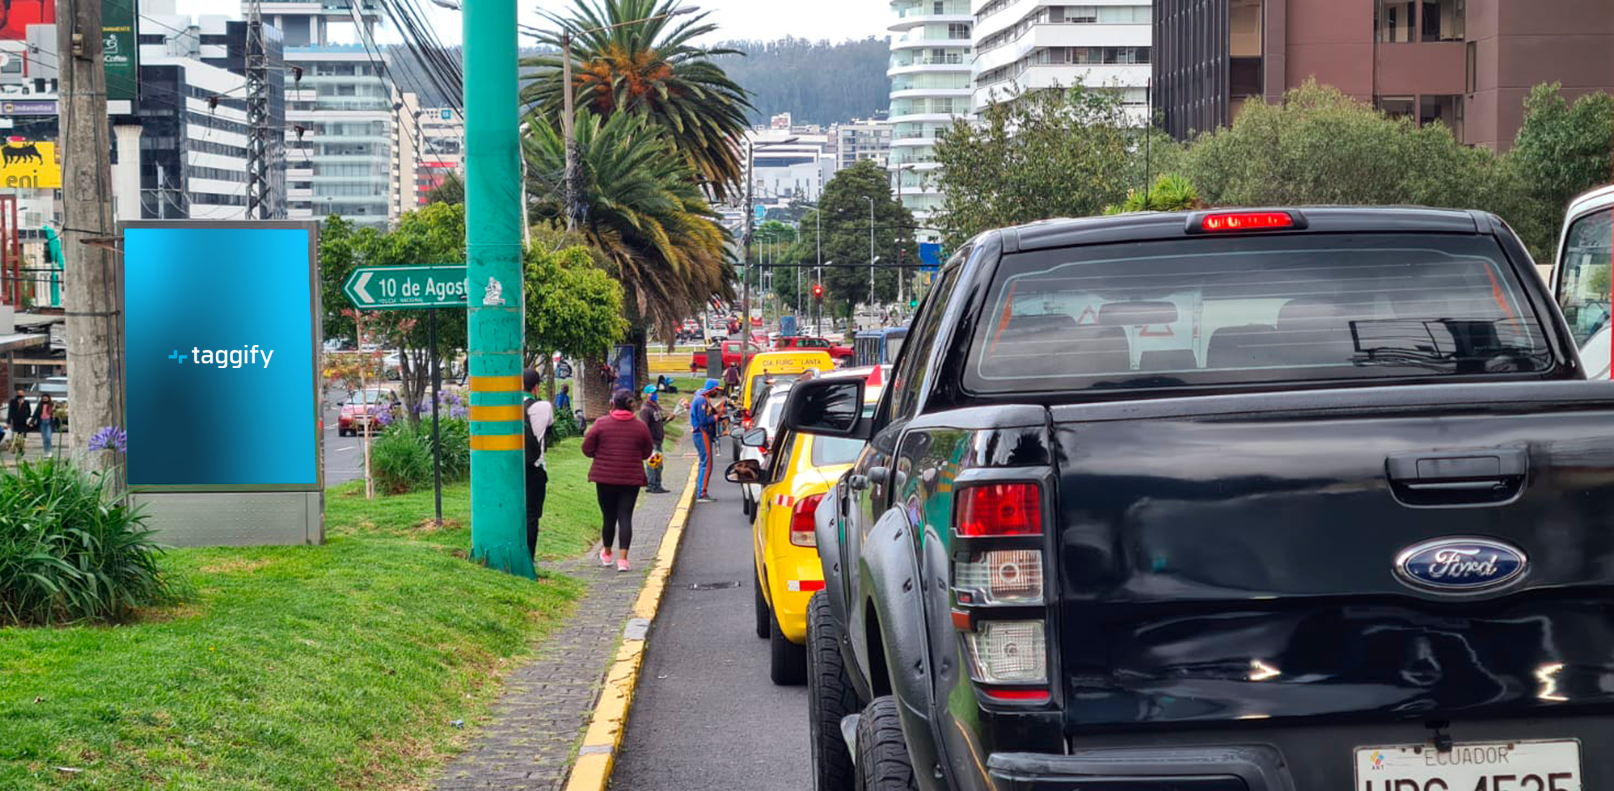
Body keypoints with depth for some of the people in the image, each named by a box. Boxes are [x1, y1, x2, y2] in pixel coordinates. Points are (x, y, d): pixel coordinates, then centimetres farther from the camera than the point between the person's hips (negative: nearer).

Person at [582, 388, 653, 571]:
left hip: (605, 478, 0)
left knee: (608, 516, 14)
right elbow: (647, 453, 7)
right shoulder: (640, 426, -3)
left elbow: (587, 449, -2)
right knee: (625, 517, 0)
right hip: (631, 479, 0)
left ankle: (607, 554, 30)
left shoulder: (601, 424, -7)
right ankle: (622, 558, -9)